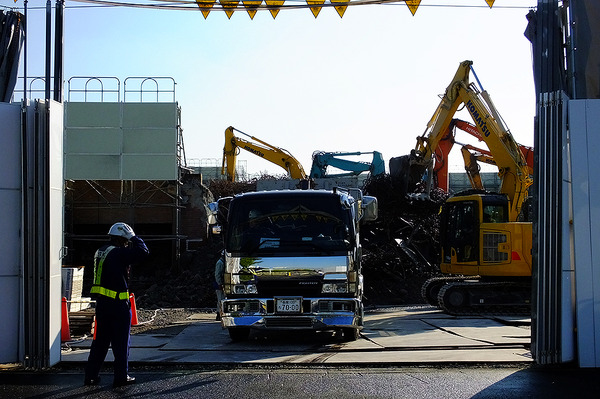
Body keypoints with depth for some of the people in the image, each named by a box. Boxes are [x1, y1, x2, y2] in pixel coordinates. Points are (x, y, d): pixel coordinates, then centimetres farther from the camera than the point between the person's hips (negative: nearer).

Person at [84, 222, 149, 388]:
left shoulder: (100, 252, 11)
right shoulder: (118, 253, -15)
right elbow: (143, 251, -20)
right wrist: (134, 238, -3)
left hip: (101, 302, 8)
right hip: (118, 304, -8)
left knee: (100, 340, 14)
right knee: (121, 342, 2)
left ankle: (91, 375, 16)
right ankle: (121, 376, 7)